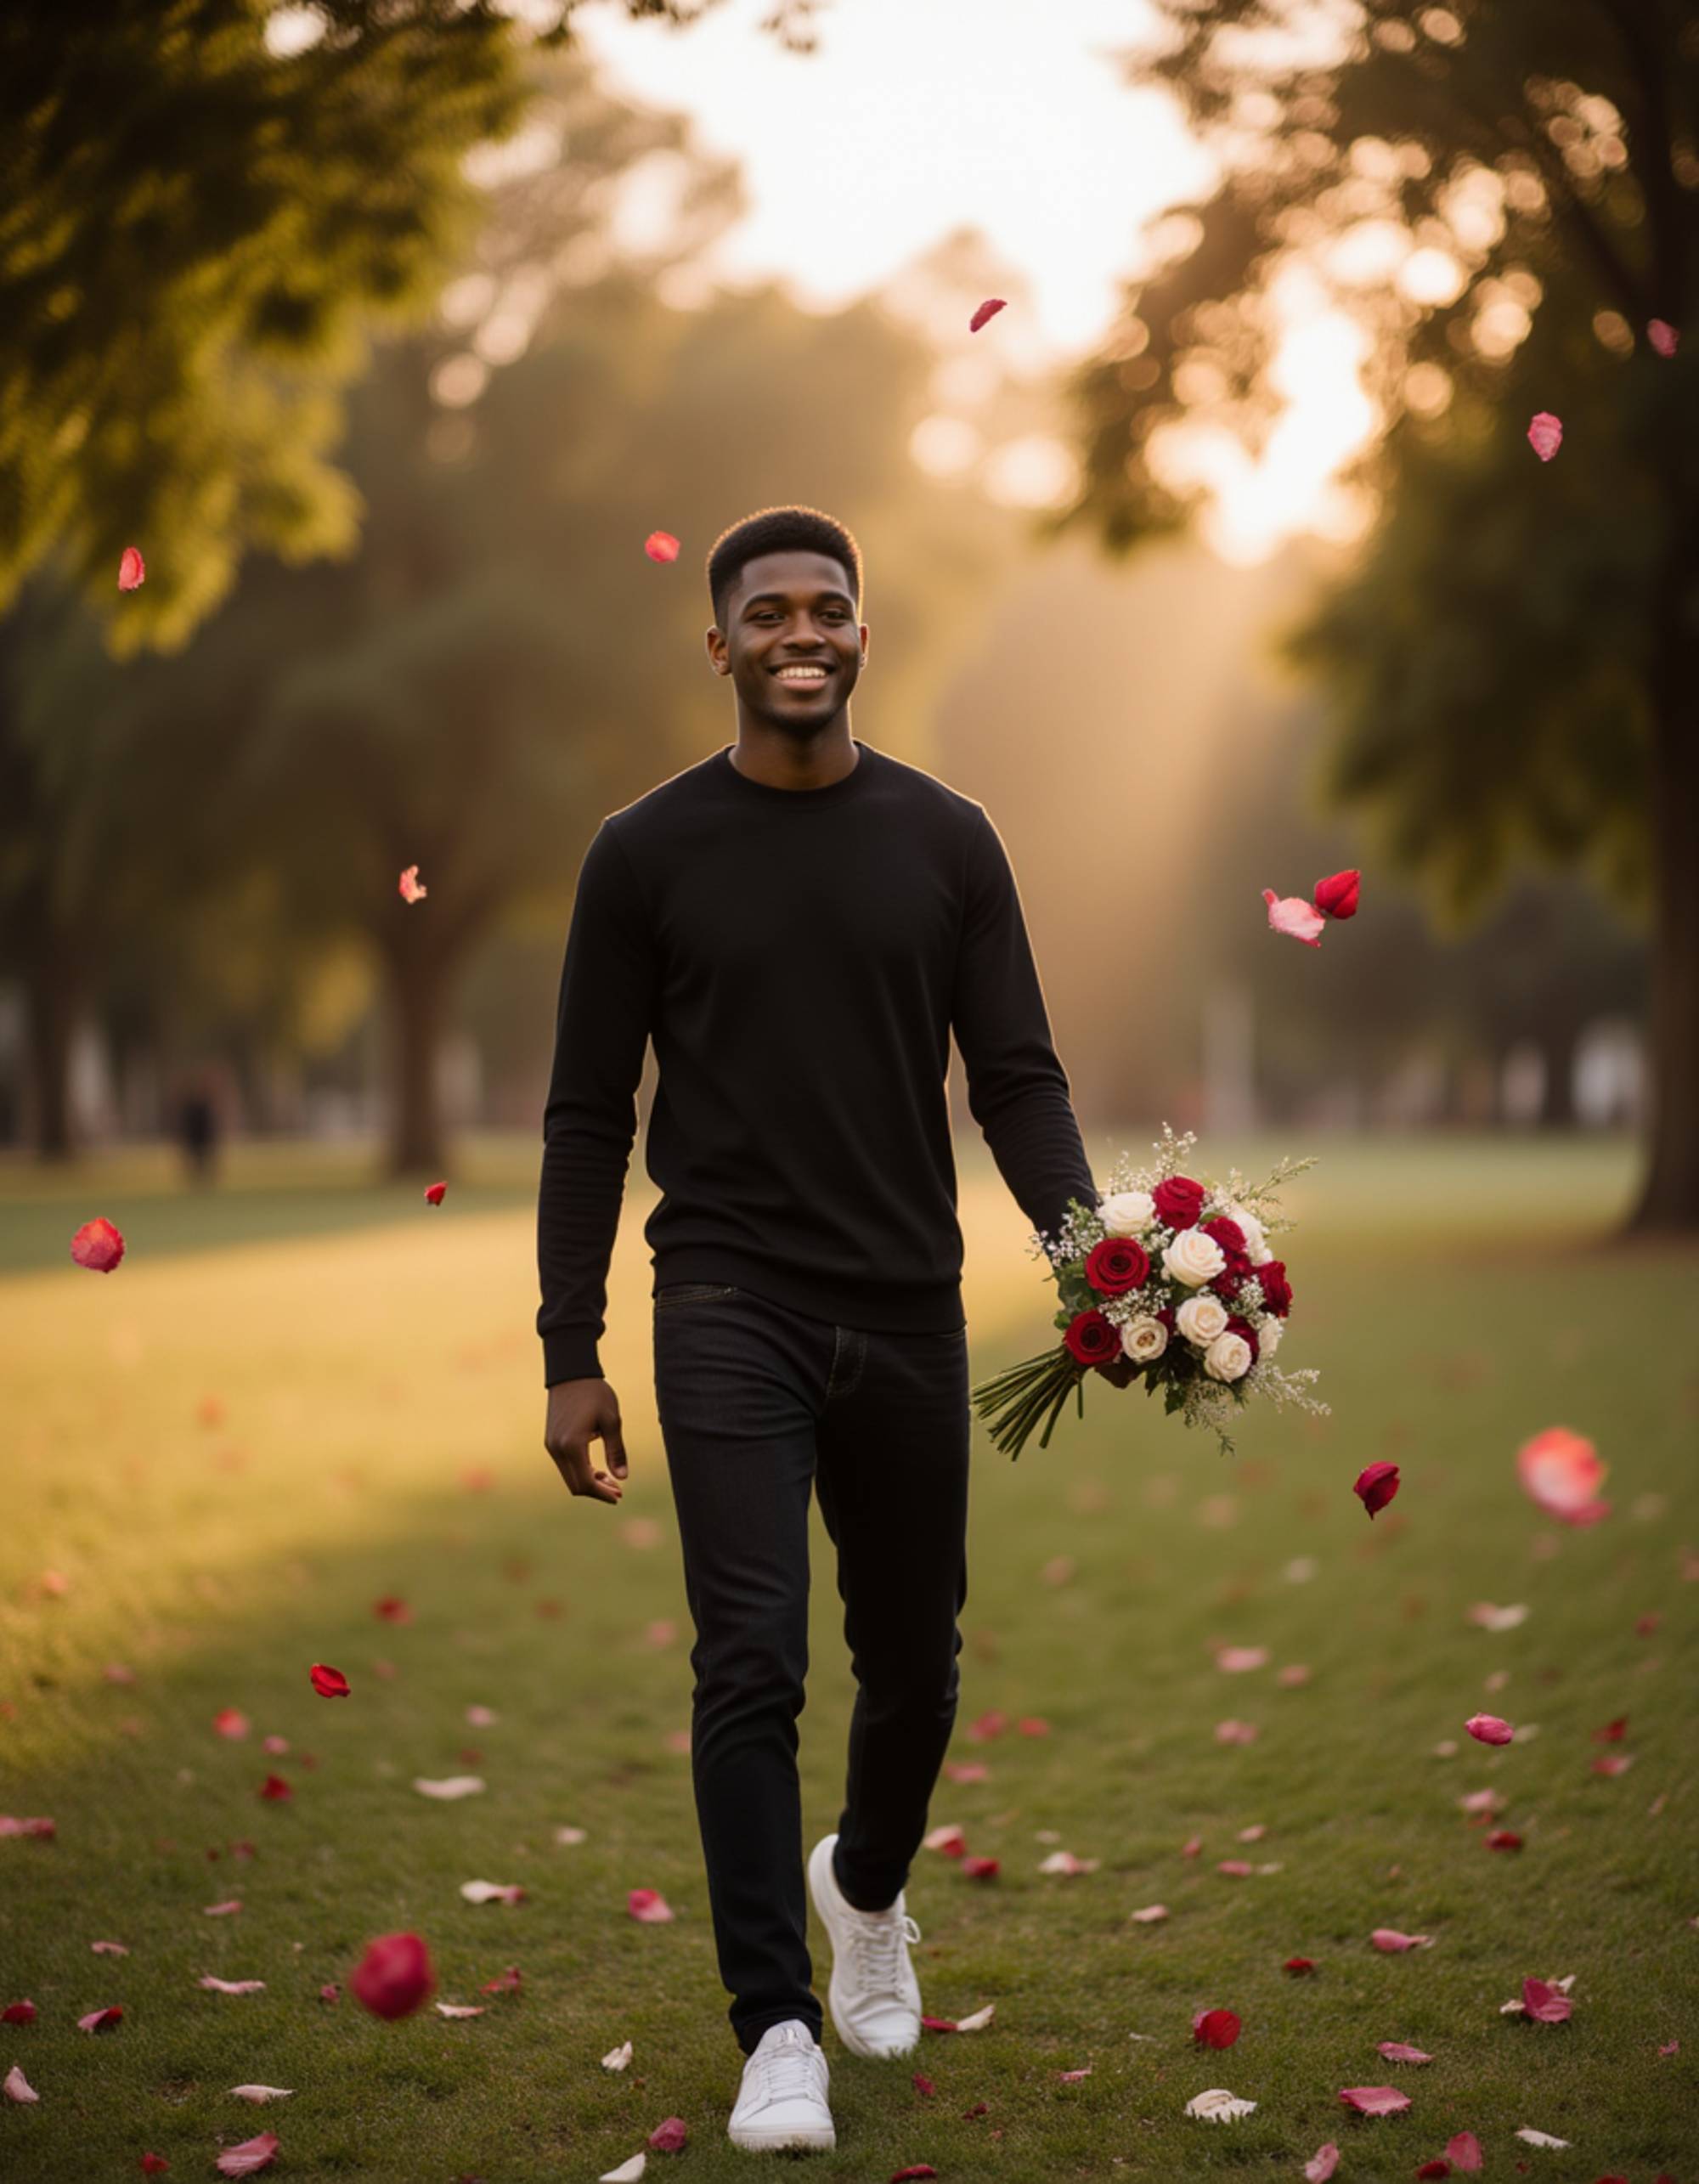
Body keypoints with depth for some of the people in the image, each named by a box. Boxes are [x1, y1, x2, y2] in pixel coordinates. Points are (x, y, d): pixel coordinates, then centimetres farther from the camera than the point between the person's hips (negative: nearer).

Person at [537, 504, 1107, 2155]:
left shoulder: (945, 840, 4)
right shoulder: (647, 853, -1)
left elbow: (1015, 1079, 2)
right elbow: (588, 1117, 1)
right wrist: (570, 1356, -3)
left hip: (908, 1310, 3)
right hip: (730, 1311, -2)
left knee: (913, 1667, 14)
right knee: (752, 1664, -12)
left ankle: (866, 1890, 44)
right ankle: (778, 2030, -1)